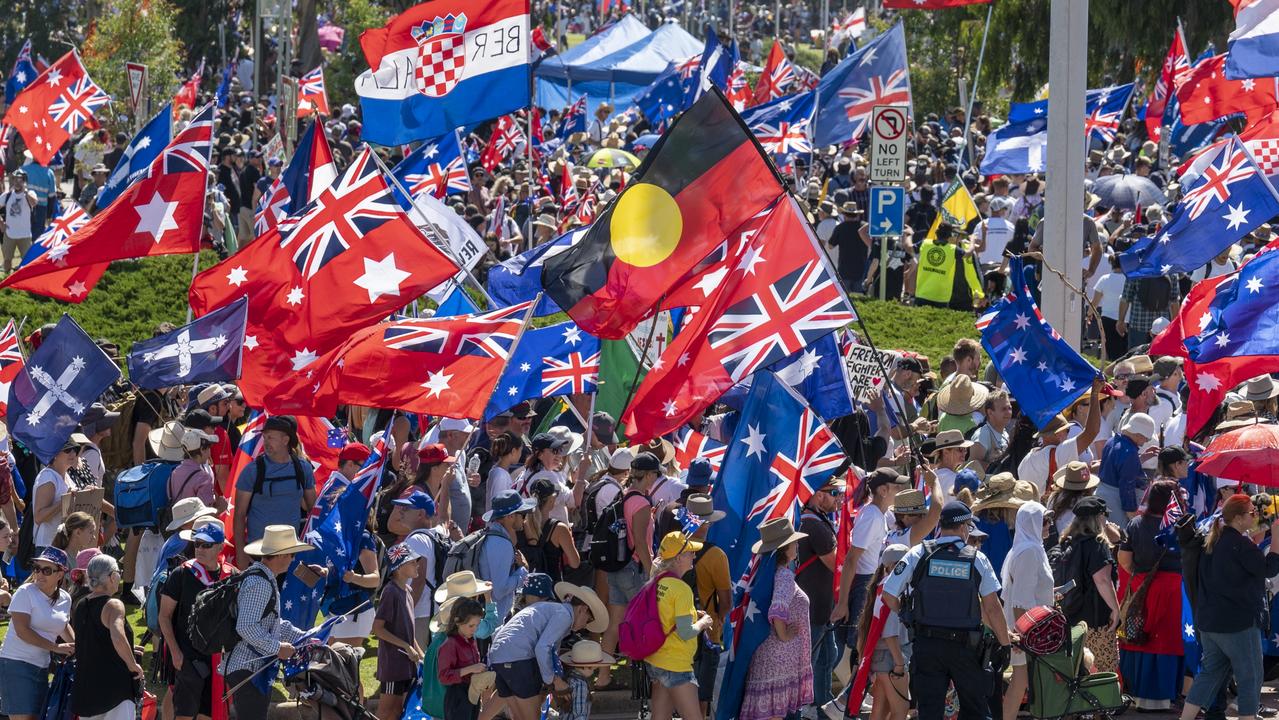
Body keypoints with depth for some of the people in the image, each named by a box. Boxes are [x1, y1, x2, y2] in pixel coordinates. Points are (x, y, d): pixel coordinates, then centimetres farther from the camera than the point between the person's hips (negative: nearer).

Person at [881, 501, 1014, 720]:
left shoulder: (918, 554, -3)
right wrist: (1005, 642, 6)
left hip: (926, 644, 1)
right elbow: (992, 608, -4)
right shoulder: (977, 559, -4)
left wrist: (906, 616, 16)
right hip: (965, 645, -1)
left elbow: (889, 595, -3)